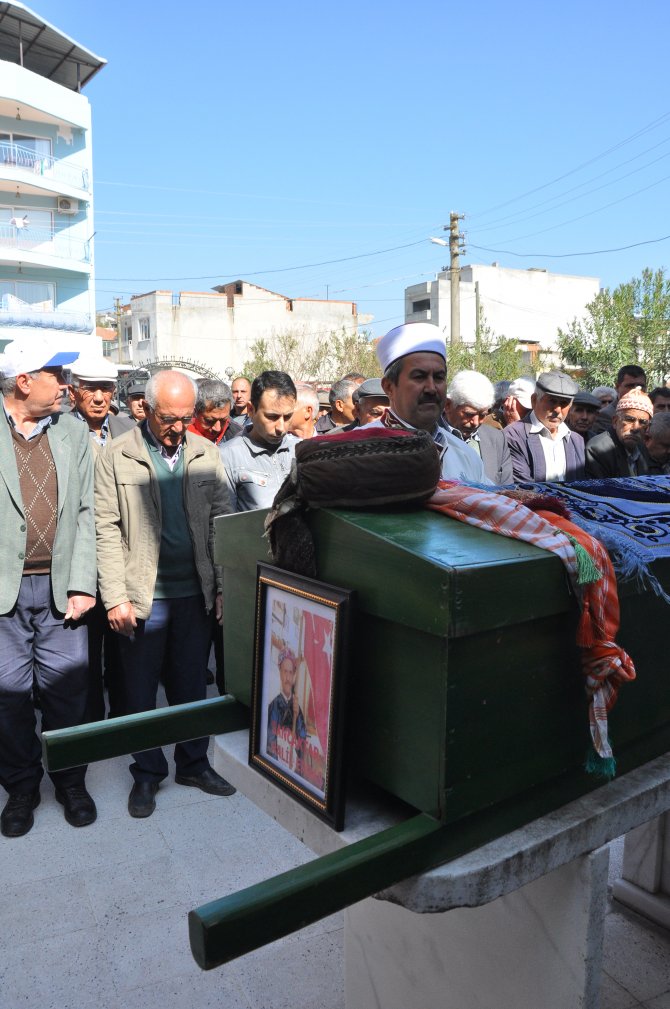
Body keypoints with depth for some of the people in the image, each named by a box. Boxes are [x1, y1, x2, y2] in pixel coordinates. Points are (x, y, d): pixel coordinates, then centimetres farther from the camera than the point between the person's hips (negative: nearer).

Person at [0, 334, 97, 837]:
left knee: (67, 689, 9)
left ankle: (71, 781, 30)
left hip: (61, 588, 2)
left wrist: (82, 584, -3)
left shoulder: (74, 432, 5)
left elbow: (85, 513, 4)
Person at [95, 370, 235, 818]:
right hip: (143, 596, -2)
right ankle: (147, 772, 29)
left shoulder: (207, 453, 3)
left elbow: (222, 521, 5)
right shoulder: (116, 457, -5)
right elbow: (107, 531, -7)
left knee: (192, 684, 15)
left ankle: (194, 763, 33)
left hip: (195, 592, 3)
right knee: (141, 689, 11)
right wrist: (115, 597, -12)